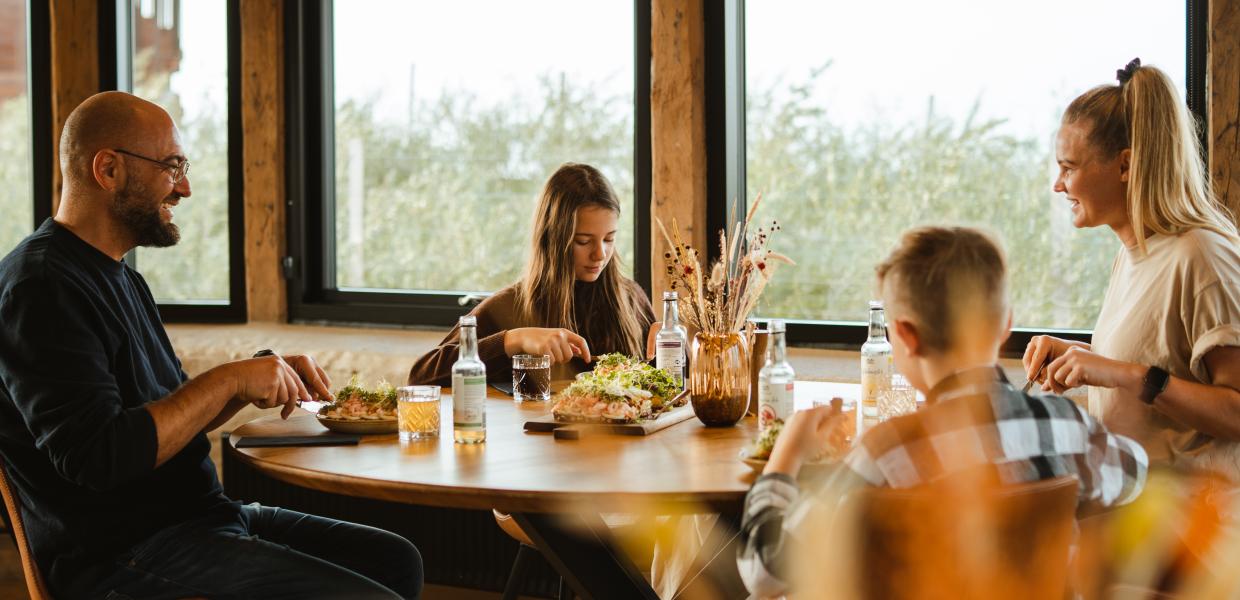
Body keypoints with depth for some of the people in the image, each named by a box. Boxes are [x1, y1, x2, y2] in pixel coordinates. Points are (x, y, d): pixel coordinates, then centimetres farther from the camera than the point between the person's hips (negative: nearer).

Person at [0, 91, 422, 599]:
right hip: (125, 554, -10)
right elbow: (96, 456, -25)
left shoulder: (118, 275, 17)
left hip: (194, 514, 10)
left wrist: (262, 377, 6)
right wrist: (228, 380, -18)